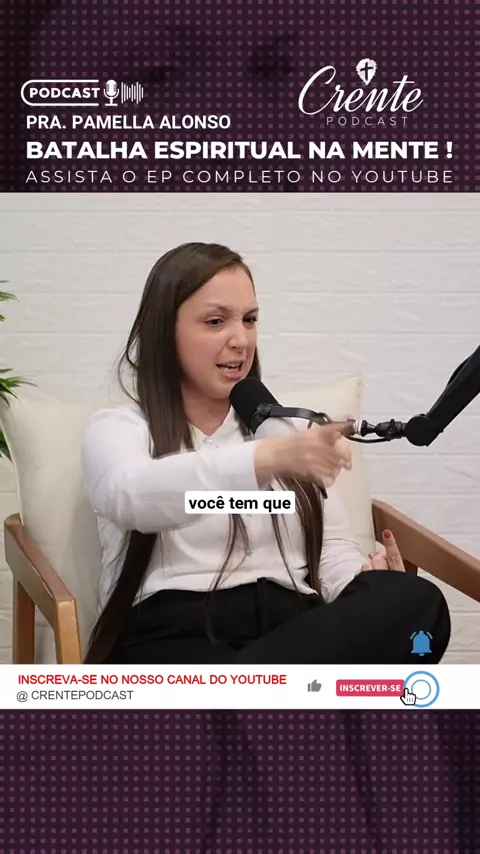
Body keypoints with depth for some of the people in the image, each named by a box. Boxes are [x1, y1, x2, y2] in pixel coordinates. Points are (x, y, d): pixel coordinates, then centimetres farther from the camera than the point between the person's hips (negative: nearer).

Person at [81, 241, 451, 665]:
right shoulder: (117, 429, 8)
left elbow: (332, 547, 18)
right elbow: (130, 496, -18)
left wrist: (368, 585, -8)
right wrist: (269, 457, -34)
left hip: (295, 627, 7)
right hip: (175, 635, -7)